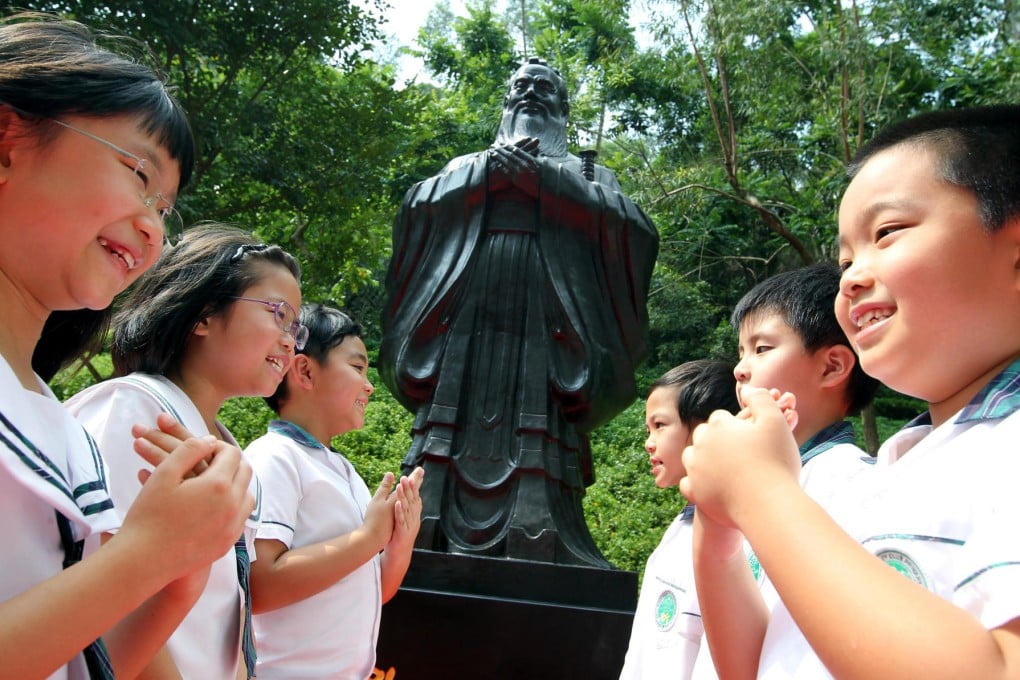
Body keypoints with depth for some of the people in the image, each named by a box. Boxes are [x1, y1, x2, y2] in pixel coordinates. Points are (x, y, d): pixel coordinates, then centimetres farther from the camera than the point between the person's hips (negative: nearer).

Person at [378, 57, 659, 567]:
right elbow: (418, 204, 9)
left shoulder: (587, 175, 23)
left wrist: (541, 173, -3)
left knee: (535, 467, -11)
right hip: (464, 323, 2)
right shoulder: (467, 163, 27)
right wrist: (490, 171, 1)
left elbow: (629, 222, 2)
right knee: (449, 445, -7)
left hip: (543, 329, -1)